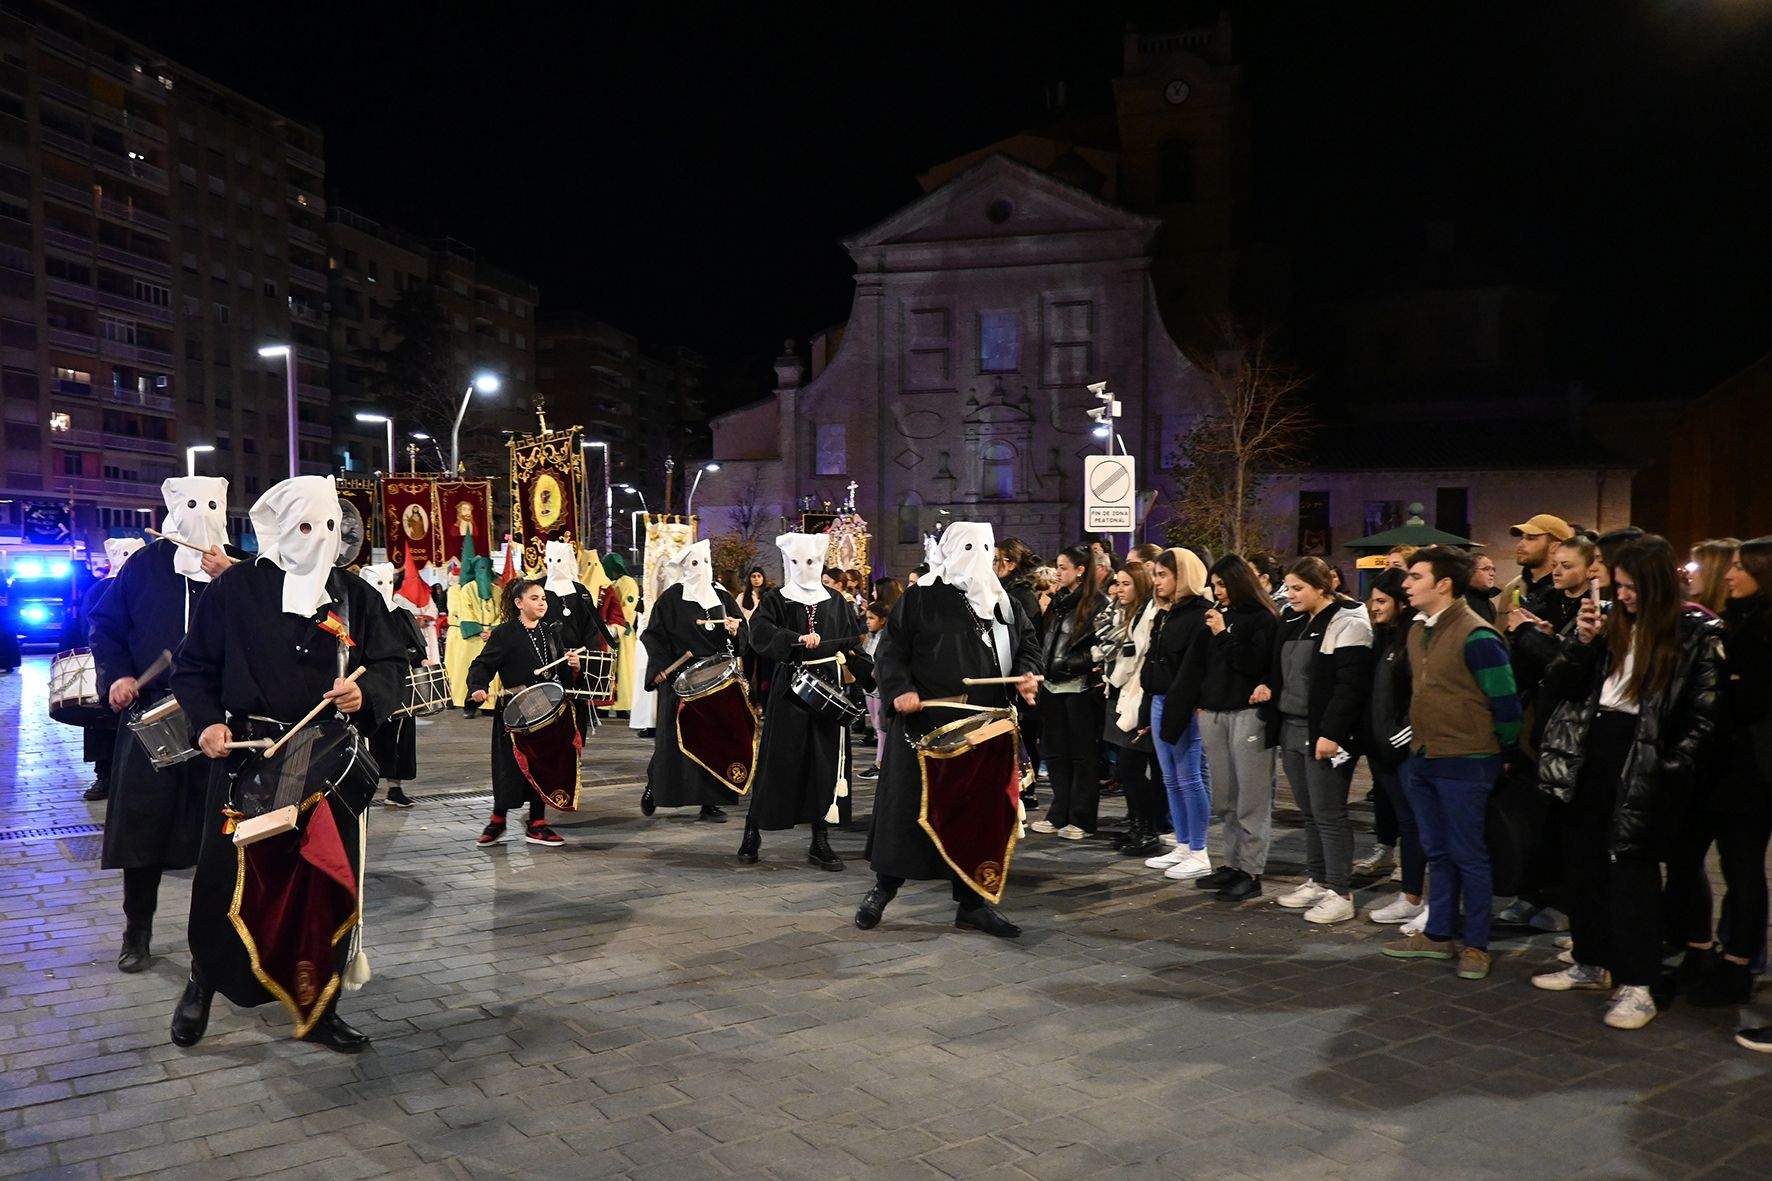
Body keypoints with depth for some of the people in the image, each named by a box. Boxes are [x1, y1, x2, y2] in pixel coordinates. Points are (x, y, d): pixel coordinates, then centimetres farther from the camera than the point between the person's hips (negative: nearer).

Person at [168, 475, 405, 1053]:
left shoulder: (355, 595, 8)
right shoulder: (234, 589, 2)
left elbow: (389, 664, 8)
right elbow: (193, 667, 6)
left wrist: (365, 695, -13)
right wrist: (207, 722, -10)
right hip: (247, 761, -2)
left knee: (328, 885, 4)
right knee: (230, 880, 2)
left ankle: (318, 1010, 20)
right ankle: (203, 984, 32)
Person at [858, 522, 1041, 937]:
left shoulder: (1004, 603, 14)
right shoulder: (920, 598, -1)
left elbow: (1028, 642, 20)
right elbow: (892, 649, -2)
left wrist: (1026, 674, -1)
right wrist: (900, 689, -18)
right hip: (924, 721, -4)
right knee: (906, 804, 2)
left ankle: (971, 902, 18)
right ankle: (883, 886, 20)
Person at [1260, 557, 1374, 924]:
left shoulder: (1347, 624, -12)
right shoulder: (1295, 624, 15)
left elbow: (1350, 684, -18)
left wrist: (1330, 733, -22)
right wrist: (1269, 686, 5)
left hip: (1323, 735, -8)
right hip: (1291, 729, 9)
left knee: (1329, 814, -4)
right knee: (1309, 811, 15)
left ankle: (1340, 893, 4)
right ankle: (1317, 881, 25)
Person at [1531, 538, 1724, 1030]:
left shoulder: (1696, 634, -5)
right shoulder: (1609, 624, 8)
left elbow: (1704, 714, -9)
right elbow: (1555, 688, 6)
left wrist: (1671, 769, -17)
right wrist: (1581, 643, -8)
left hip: (1643, 764, -5)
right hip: (1590, 753, 6)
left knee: (1631, 867, -3)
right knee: (1585, 861, 12)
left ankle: (1636, 984, 7)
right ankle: (1591, 964, 27)